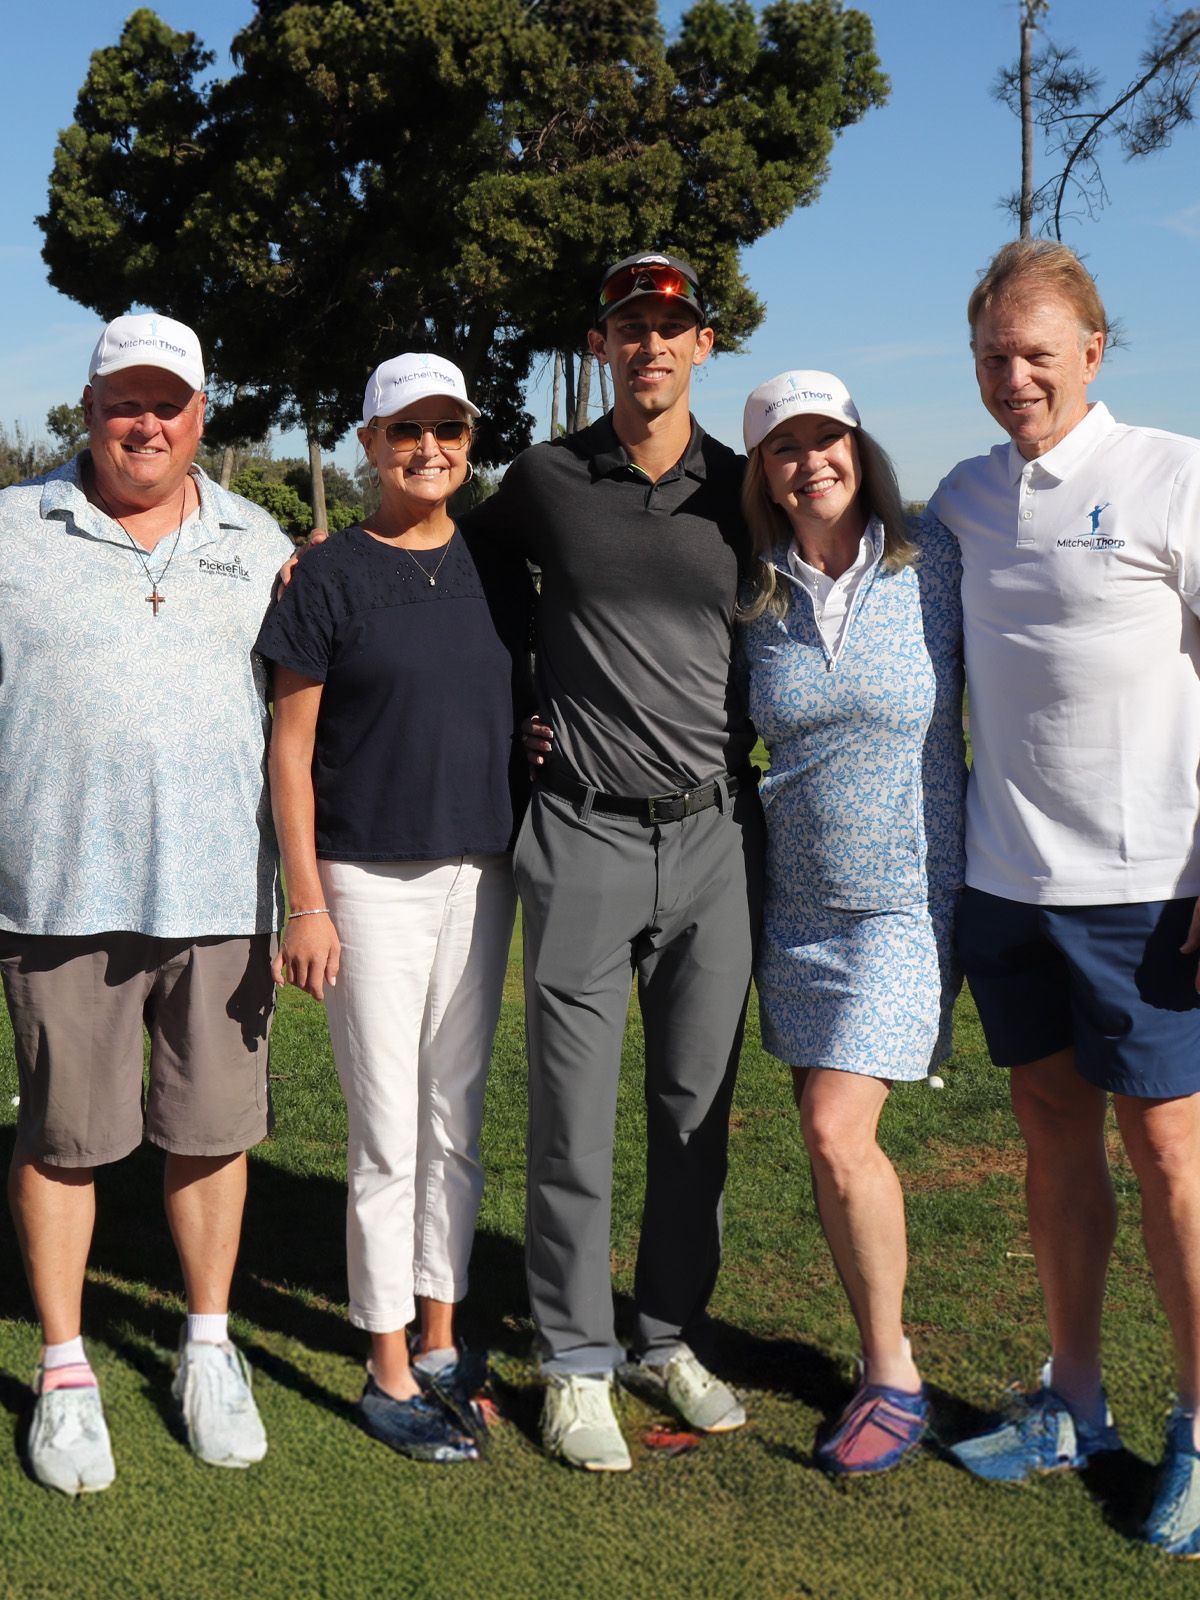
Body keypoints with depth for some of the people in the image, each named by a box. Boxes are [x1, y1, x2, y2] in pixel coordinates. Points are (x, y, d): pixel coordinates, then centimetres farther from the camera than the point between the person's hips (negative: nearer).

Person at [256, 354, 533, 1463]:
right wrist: (307, 903, -10)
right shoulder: (330, 578, -5)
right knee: (388, 1135, 1)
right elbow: (291, 751, -5)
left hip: (481, 872, 5)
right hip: (371, 878, -4)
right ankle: (390, 1372, 14)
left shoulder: (498, 570, 8)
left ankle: (441, 1344, 26)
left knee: (456, 1121, 13)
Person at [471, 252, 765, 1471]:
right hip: (585, 834, -2)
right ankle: (575, 1363, 15)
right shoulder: (545, 481, 3)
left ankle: (670, 1337, 26)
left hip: (715, 832, 2)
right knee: (574, 1113, 0)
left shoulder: (743, 491, 8)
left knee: (696, 1106, 10)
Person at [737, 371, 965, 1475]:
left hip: (906, 896, -4)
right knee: (832, 1143, 7)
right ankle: (884, 1363, 25)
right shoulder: (757, 603, 4)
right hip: (796, 899, 4)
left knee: (837, 1134, -13)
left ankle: (896, 1378, 7)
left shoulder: (932, 566, -5)